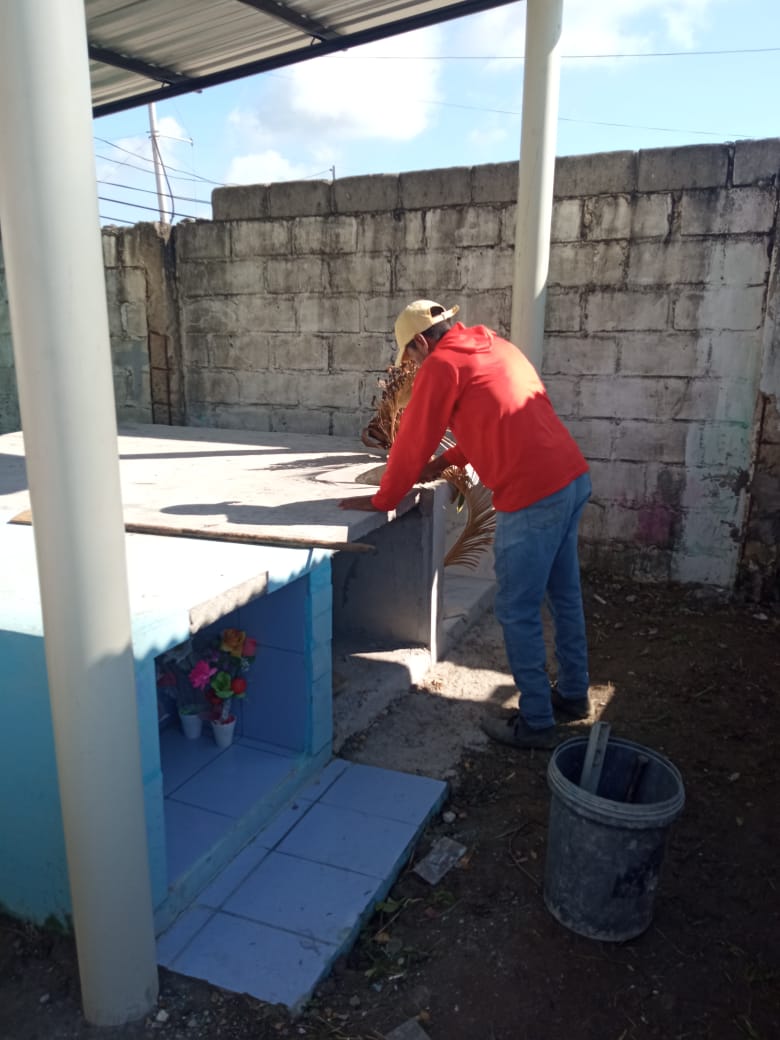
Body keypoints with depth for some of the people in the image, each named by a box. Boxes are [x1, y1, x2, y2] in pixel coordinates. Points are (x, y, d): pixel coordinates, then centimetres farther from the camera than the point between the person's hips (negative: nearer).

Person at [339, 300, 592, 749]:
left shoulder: (442, 365, -6)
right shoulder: (498, 346, 19)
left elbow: (413, 440, -3)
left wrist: (381, 500, 8)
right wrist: (445, 461, 27)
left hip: (533, 495, -9)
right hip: (573, 477, 10)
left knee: (518, 612, 2)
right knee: (565, 595, 20)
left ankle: (536, 722, 13)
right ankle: (574, 693, 36)